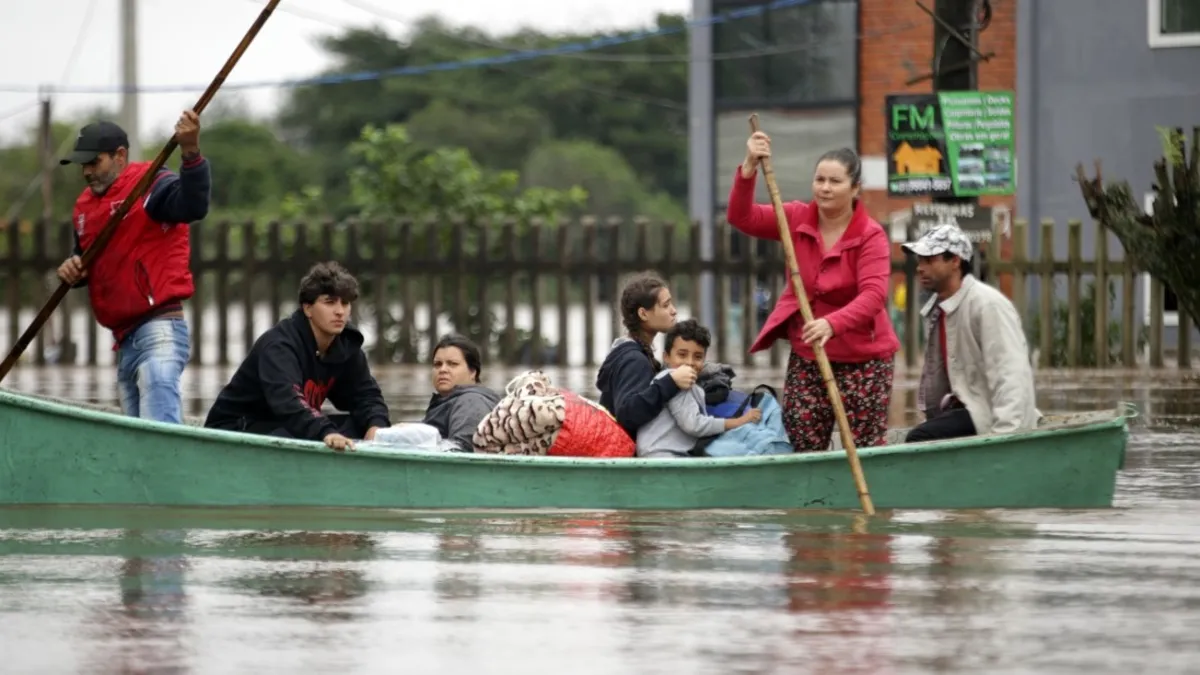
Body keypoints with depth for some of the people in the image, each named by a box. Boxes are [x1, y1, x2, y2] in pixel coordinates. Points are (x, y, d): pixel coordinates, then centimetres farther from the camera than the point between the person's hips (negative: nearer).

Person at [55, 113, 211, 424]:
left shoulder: (151, 186, -8)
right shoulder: (86, 206, 18)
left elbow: (193, 206, -27)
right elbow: (85, 259, 29)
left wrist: (191, 153, -43)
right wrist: (72, 269, 5)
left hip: (159, 332, -9)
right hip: (125, 340, 9)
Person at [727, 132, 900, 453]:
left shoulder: (871, 235, -14)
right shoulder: (798, 219, 1)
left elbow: (873, 295, -26)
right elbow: (742, 217, -7)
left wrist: (832, 324, -43)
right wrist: (749, 169, -23)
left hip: (862, 357, -5)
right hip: (806, 356, 5)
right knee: (802, 450, 4)